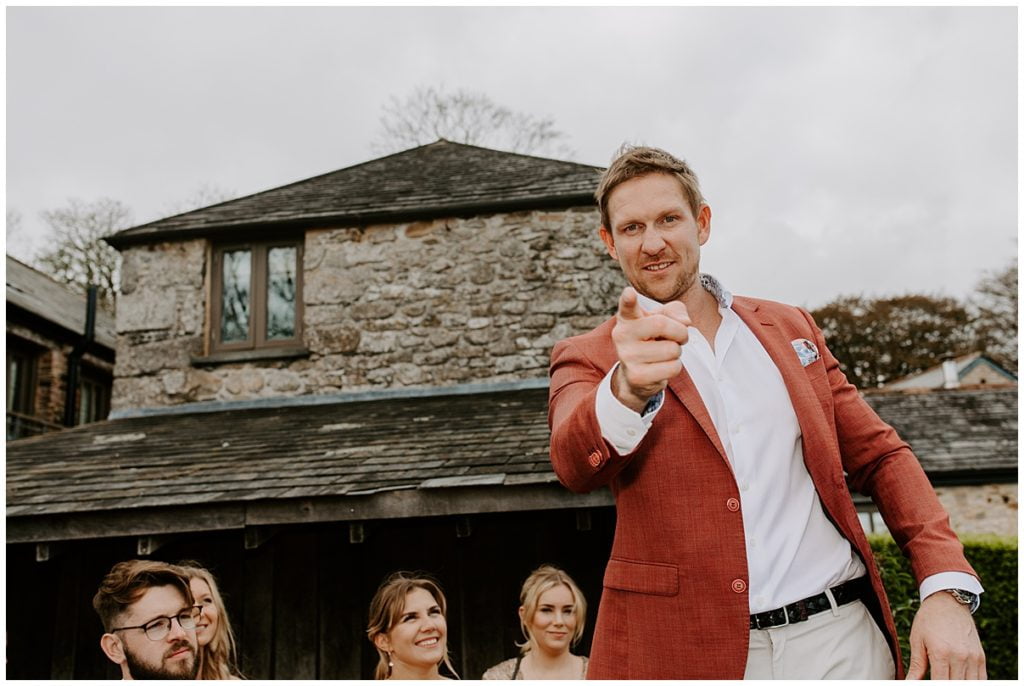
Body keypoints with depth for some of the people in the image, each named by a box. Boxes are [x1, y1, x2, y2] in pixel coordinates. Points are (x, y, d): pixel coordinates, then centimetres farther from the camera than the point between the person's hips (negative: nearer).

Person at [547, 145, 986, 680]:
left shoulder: (789, 328, 11)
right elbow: (574, 464, -19)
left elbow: (880, 456, 11)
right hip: (686, 653, -2)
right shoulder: (588, 358, 0)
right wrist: (629, 389, -41)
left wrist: (946, 591, -3)